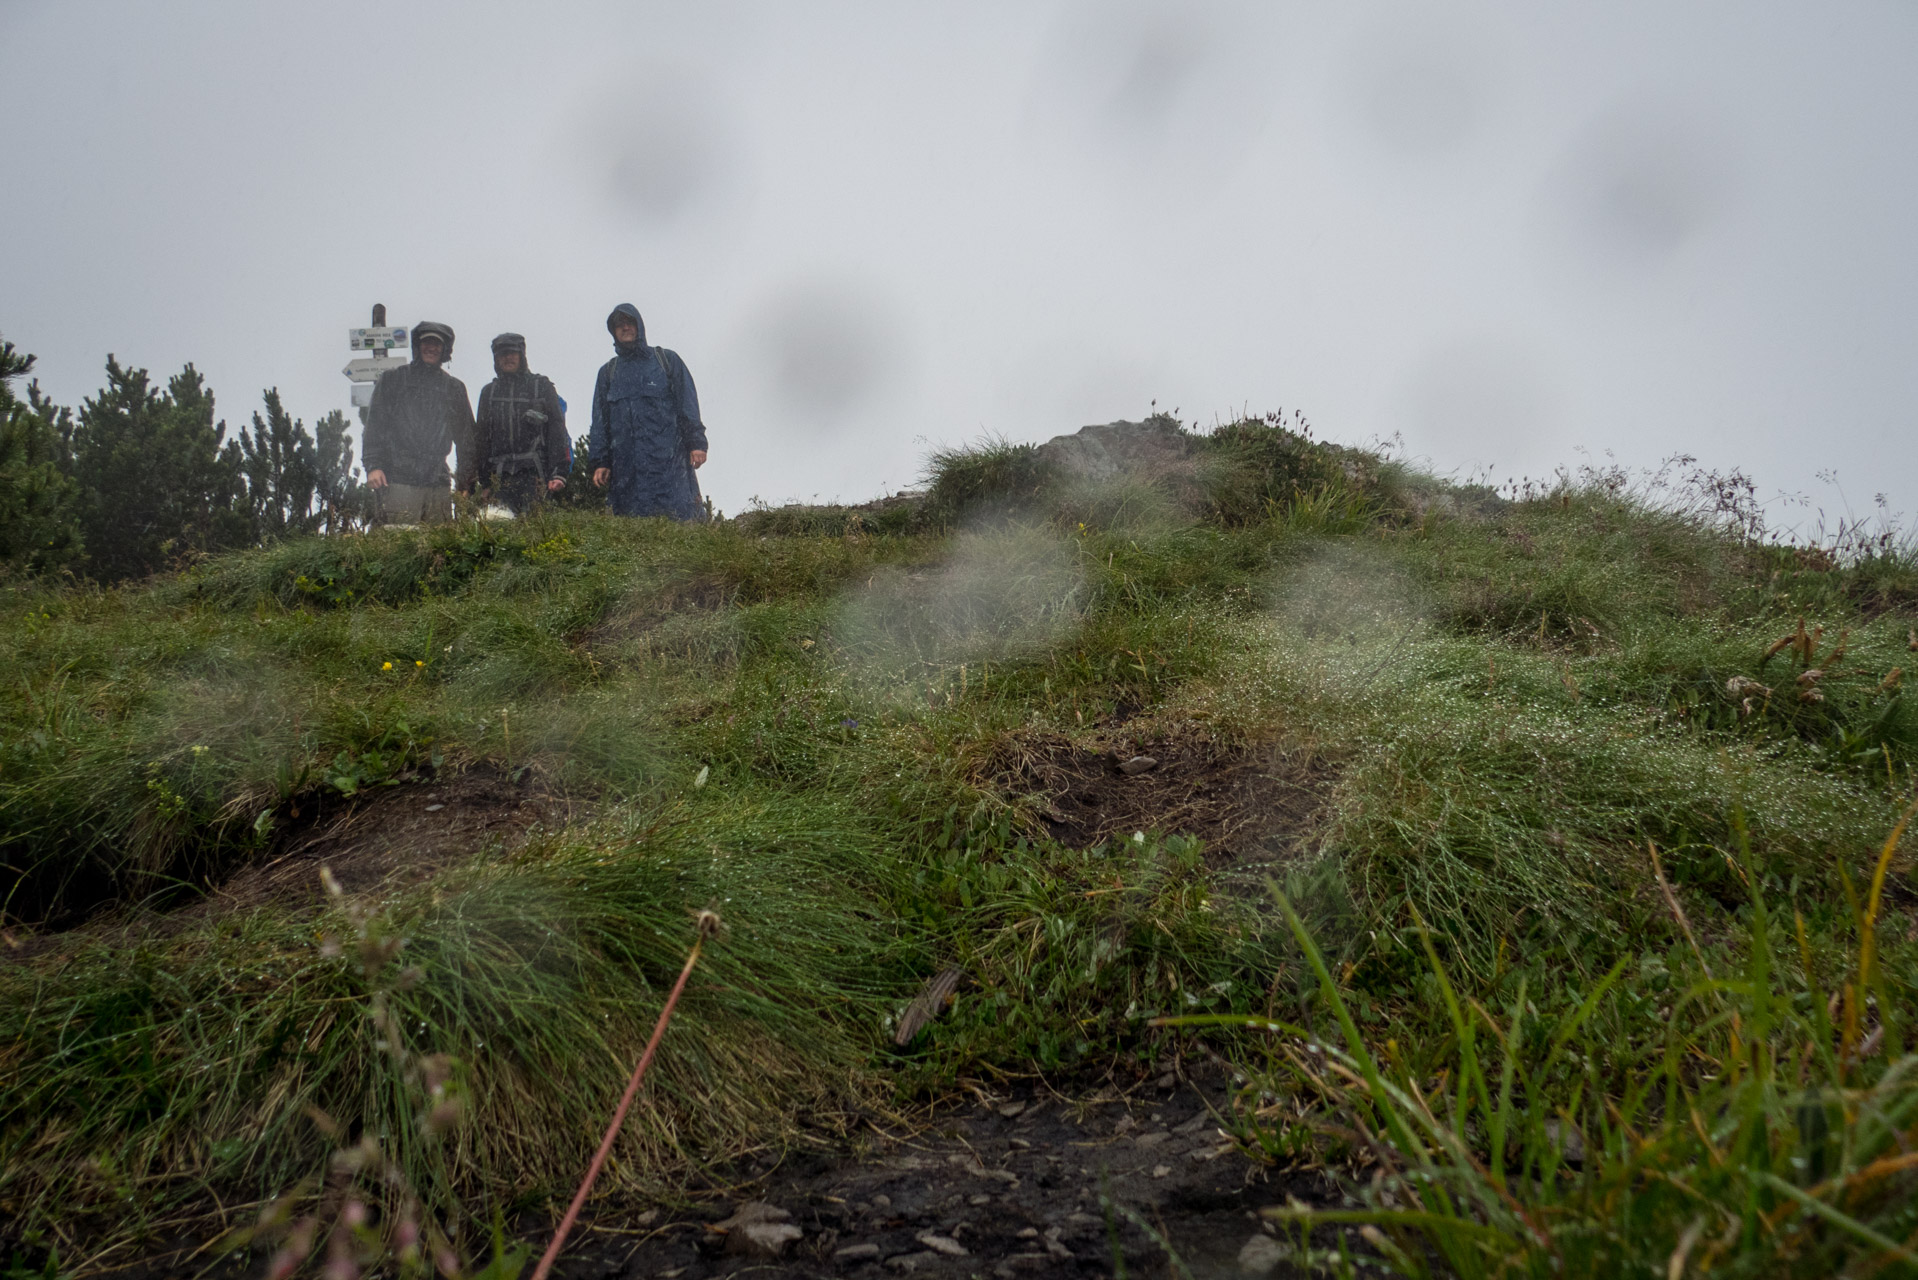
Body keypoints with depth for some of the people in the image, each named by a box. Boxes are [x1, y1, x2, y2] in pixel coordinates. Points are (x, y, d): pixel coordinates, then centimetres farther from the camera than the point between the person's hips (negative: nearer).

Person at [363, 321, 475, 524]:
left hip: (438, 485, 3)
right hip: (397, 482, -3)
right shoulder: (391, 380, 12)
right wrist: (373, 466, -6)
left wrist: (466, 480, 12)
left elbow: (466, 438, 19)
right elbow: (374, 427, 6)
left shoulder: (454, 389, 18)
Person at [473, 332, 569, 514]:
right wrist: (484, 479, 13)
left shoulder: (542, 386, 9)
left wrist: (558, 473, -9)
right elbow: (481, 437, 20)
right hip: (502, 475, 3)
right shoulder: (489, 392, 19)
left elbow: (557, 431, 2)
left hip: (534, 471, -3)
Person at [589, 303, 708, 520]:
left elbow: (688, 405, 7)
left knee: (679, 514, -13)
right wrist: (600, 462, 9)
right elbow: (600, 421, 18)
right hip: (626, 466, 2)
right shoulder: (608, 372, 20)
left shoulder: (667, 360, 13)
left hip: (668, 460, -2)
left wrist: (696, 443, -5)